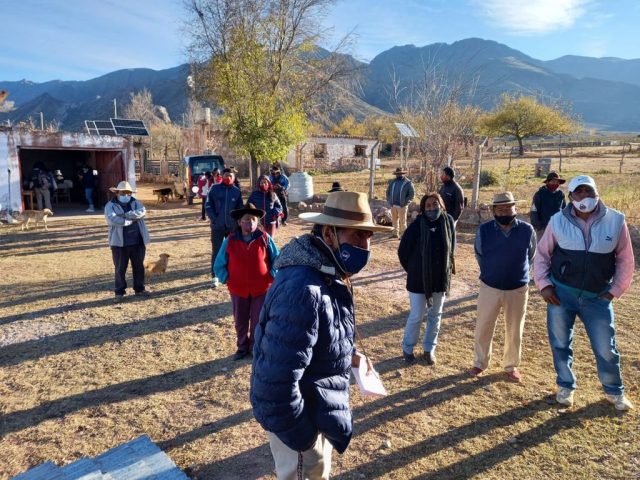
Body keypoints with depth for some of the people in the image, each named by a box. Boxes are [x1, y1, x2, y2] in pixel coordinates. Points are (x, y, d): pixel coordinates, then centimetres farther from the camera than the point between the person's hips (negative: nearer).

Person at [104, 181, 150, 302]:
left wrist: (125, 215, -21)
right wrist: (131, 219, -14)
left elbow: (142, 212, -14)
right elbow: (113, 220, -20)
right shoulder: (110, 205, -1)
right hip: (120, 243, -3)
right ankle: (119, 292, 16)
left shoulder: (136, 202, 8)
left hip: (138, 242, 3)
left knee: (139, 267, 12)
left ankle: (139, 289, 26)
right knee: (120, 269, 5)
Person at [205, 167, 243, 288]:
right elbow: (208, 205, 0)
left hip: (233, 226, 1)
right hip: (217, 226, -1)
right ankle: (215, 277, 9)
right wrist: (214, 219, -9)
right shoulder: (214, 188, 0)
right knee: (216, 251, 1)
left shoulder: (237, 191, 3)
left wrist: (237, 220, -4)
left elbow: (240, 208, 8)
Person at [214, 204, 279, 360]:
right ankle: (242, 347, 36)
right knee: (240, 321, 17)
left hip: (261, 288, -1)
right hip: (238, 289, 1)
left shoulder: (265, 239, -9)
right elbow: (219, 265, 2)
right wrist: (226, 279, -6)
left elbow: (277, 259, 1)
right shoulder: (230, 241, -8)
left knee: (258, 321, 11)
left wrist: (271, 276, -7)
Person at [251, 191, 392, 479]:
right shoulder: (303, 289, -36)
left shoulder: (328, 274, -2)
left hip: (315, 408, 9)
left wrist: (348, 355, 7)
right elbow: (277, 381, -35)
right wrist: (303, 439, -23)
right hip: (298, 416, -9)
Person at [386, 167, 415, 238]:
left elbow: (412, 194, -6)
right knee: (394, 220, 11)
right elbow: (388, 192, 20)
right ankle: (395, 233, 20)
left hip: (402, 206, -5)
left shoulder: (408, 183, -3)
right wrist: (389, 201, 8)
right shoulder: (392, 182, 13)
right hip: (393, 205, 5)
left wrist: (405, 202, -12)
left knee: (402, 220, -2)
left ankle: (403, 234, 3)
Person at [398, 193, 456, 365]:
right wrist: (412, 270, 1)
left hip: (440, 279, 4)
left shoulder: (448, 222, -6)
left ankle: (429, 349, 33)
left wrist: (446, 268, 8)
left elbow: (451, 247, 10)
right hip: (418, 280, -3)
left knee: (435, 316, 15)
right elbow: (402, 251, -6)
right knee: (416, 316, 4)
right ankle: (407, 349, 26)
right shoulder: (416, 226, -16)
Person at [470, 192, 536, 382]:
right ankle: (480, 363, 29)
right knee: (483, 328, 9)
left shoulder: (527, 230, -10)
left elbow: (530, 256, 8)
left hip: (518, 289, 0)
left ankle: (511, 366, 32)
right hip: (489, 287, 0)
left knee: (514, 330, 13)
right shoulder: (484, 230, -11)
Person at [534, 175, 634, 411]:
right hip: (561, 293, 0)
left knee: (606, 349, 10)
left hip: (598, 297, 0)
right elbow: (542, 255, 2)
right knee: (560, 344, 13)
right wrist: (543, 284, -5)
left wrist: (615, 290, 0)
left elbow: (625, 260, 4)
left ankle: (615, 391, 37)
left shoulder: (616, 221, -5)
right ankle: (566, 386, 36)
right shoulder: (558, 221, -7)